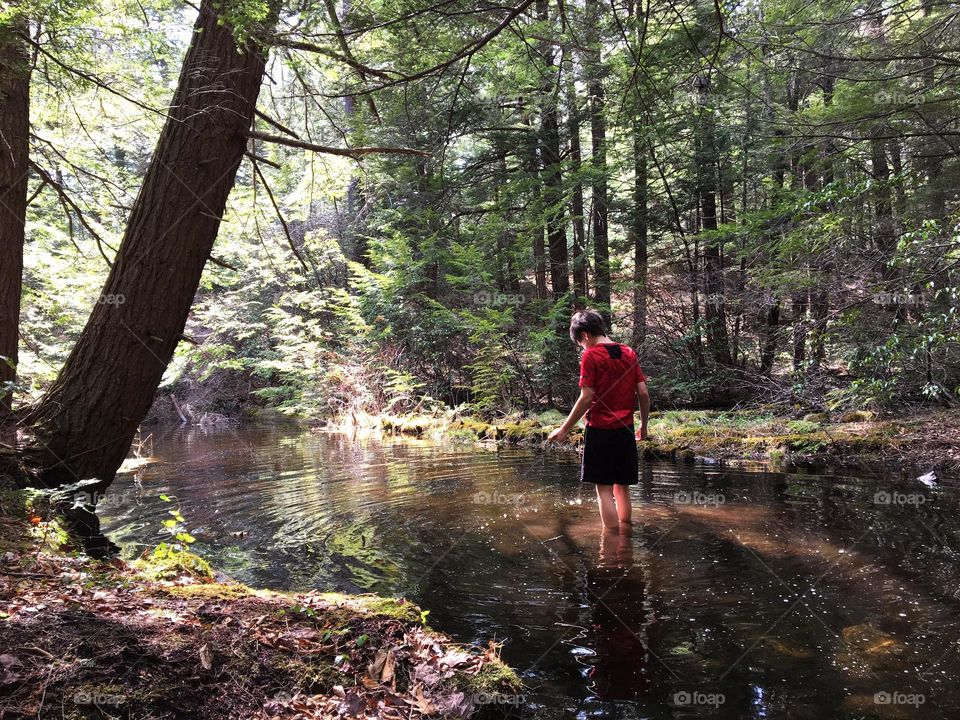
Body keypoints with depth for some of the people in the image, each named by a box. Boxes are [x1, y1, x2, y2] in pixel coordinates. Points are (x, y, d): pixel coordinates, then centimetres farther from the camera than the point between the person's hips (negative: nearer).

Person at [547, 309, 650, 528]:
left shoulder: (591, 356, -8)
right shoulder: (629, 353, 9)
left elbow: (586, 398, -14)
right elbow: (643, 392, 6)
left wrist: (564, 429, -8)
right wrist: (644, 425, 16)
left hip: (600, 429, -6)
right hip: (625, 429, 6)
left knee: (604, 489, 0)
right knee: (622, 487, 14)